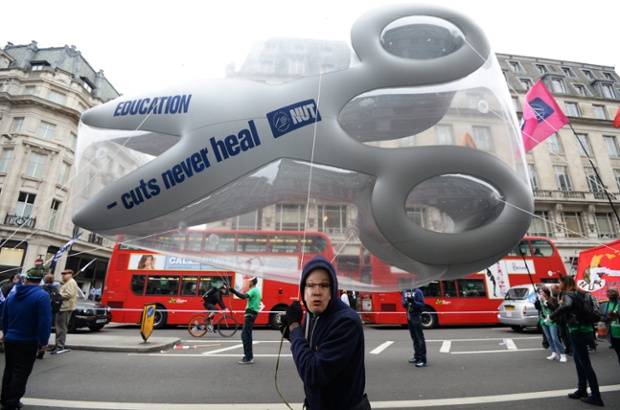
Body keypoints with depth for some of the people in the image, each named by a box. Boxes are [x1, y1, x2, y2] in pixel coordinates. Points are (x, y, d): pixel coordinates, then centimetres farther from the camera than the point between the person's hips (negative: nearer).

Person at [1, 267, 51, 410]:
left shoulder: (12, 296, 6)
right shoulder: (42, 295, -19)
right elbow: (45, 321, -24)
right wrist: (44, 341, -15)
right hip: (27, 341, -7)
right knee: (21, 372, 5)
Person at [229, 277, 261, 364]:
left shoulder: (253, 290, -14)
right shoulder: (256, 291, 17)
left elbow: (243, 296, -30)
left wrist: (233, 290, -29)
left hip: (250, 315, -10)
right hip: (252, 314, 10)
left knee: (245, 336, -7)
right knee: (246, 335, 18)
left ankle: (248, 358, -3)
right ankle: (249, 354, 26)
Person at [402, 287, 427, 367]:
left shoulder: (418, 292, -11)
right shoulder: (405, 292, 7)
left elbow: (422, 304, -13)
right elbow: (403, 304, 6)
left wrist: (413, 301, -28)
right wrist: (407, 301, -16)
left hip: (416, 317, -6)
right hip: (409, 317, 6)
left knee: (420, 338, -4)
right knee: (414, 338, 15)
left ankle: (423, 360, -1)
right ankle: (417, 357, 26)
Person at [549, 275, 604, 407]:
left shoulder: (568, 294, -14)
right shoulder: (577, 293, 13)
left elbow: (567, 306, -34)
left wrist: (552, 316, -24)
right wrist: (562, 304, 12)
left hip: (578, 331, -9)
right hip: (585, 329, 9)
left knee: (585, 363, 0)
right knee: (578, 359, 18)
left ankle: (596, 397, 9)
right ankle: (582, 390, 26)